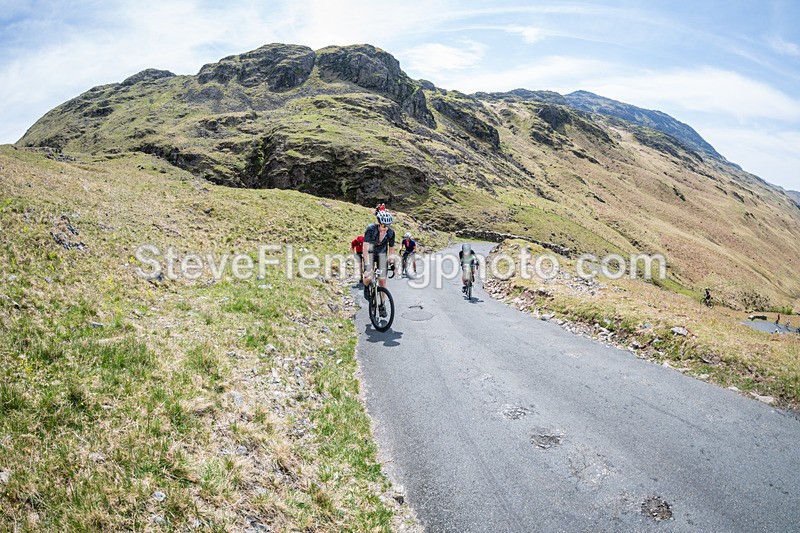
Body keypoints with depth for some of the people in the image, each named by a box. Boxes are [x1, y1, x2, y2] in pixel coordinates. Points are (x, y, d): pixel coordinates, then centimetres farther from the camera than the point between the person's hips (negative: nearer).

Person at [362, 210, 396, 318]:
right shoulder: (371, 229, -28)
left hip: (382, 255, 2)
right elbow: (365, 248, -32)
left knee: (382, 281, -3)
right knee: (368, 278, -22)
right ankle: (366, 287, 14)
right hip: (370, 254, -2)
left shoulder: (391, 233, -18)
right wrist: (367, 265, -40)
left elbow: (391, 249, -4)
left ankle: (382, 305, 13)